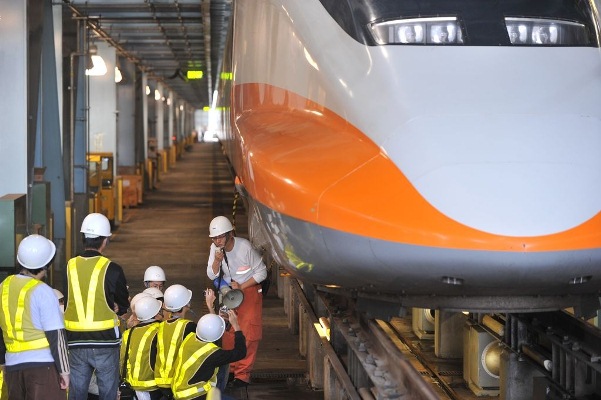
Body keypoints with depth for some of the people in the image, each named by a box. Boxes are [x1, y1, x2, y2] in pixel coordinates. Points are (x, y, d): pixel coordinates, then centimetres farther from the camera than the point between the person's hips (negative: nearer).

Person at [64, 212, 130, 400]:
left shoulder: (69, 267, -1)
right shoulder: (112, 269, -9)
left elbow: (65, 305, 7)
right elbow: (124, 307, 2)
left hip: (75, 342, 3)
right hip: (105, 341, -3)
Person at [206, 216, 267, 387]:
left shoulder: (245, 247, -24)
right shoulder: (215, 248, -9)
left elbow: (262, 272, -15)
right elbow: (212, 275, -8)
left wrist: (241, 287, -19)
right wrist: (217, 261, -26)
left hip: (249, 289, -5)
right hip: (229, 290, 5)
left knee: (248, 334, -9)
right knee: (228, 332, 6)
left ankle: (243, 374, -6)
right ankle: (231, 369, 19)